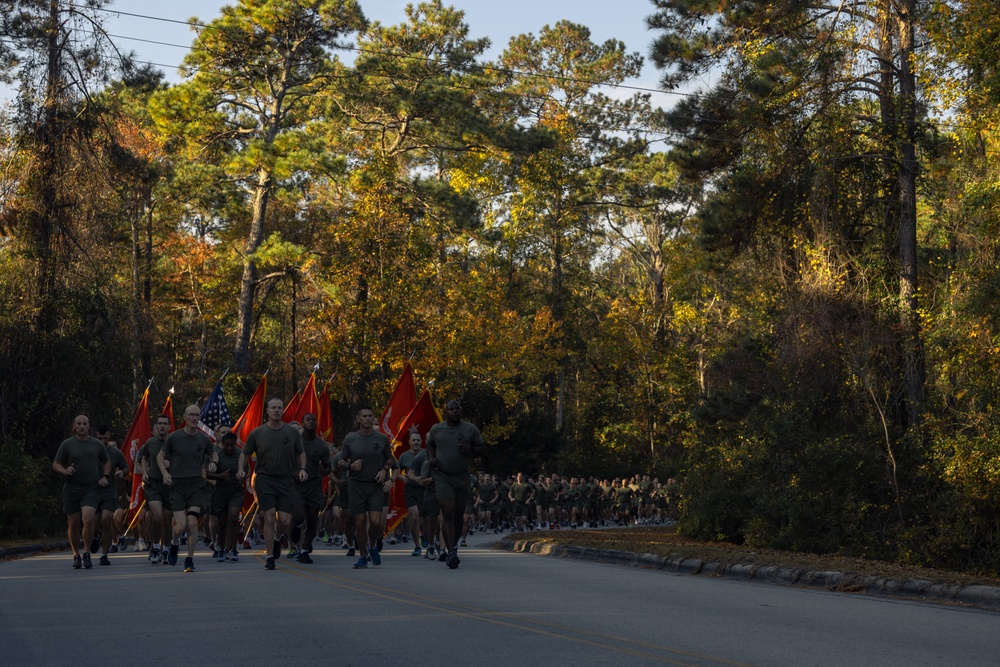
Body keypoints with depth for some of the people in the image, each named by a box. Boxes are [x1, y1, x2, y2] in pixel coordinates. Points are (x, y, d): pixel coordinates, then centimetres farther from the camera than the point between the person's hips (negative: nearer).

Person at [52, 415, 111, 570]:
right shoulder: (67, 444, 2)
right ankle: (76, 555, 23)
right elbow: (56, 464, 4)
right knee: (73, 524, 6)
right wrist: (65, 471, -16)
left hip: (91, 488, 0)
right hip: (71, 489, 0)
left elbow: (106, 461, 24)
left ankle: (87, 554, -4)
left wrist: (105, 477, 10)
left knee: (88, 519, -19)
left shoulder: (97, 444, 9)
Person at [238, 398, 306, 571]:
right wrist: (241, 469, -5)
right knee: (269, 518, -9)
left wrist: (302, 469, 1)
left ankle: (277, 539, 30)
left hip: (286, 479, 1)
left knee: (285, 521, -6)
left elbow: (301, 452, 18)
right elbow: (245, 453, 12)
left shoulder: (292, 432, 6)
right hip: (264, 479, -1)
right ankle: (270, 557, 3)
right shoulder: (257, 433, 3)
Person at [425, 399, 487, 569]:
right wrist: (431, 458, 2)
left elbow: (482, 449, 6)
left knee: (458, 516, 12)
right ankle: (451, 553, -19)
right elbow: (430, 445, 21)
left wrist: (471, 449, -15)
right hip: (442, 477, -1)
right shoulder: (436, 429, 4)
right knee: (448, 514, -15)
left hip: (462, 477, 1)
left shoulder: (471, 429, 1)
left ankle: (452, 547, 34)